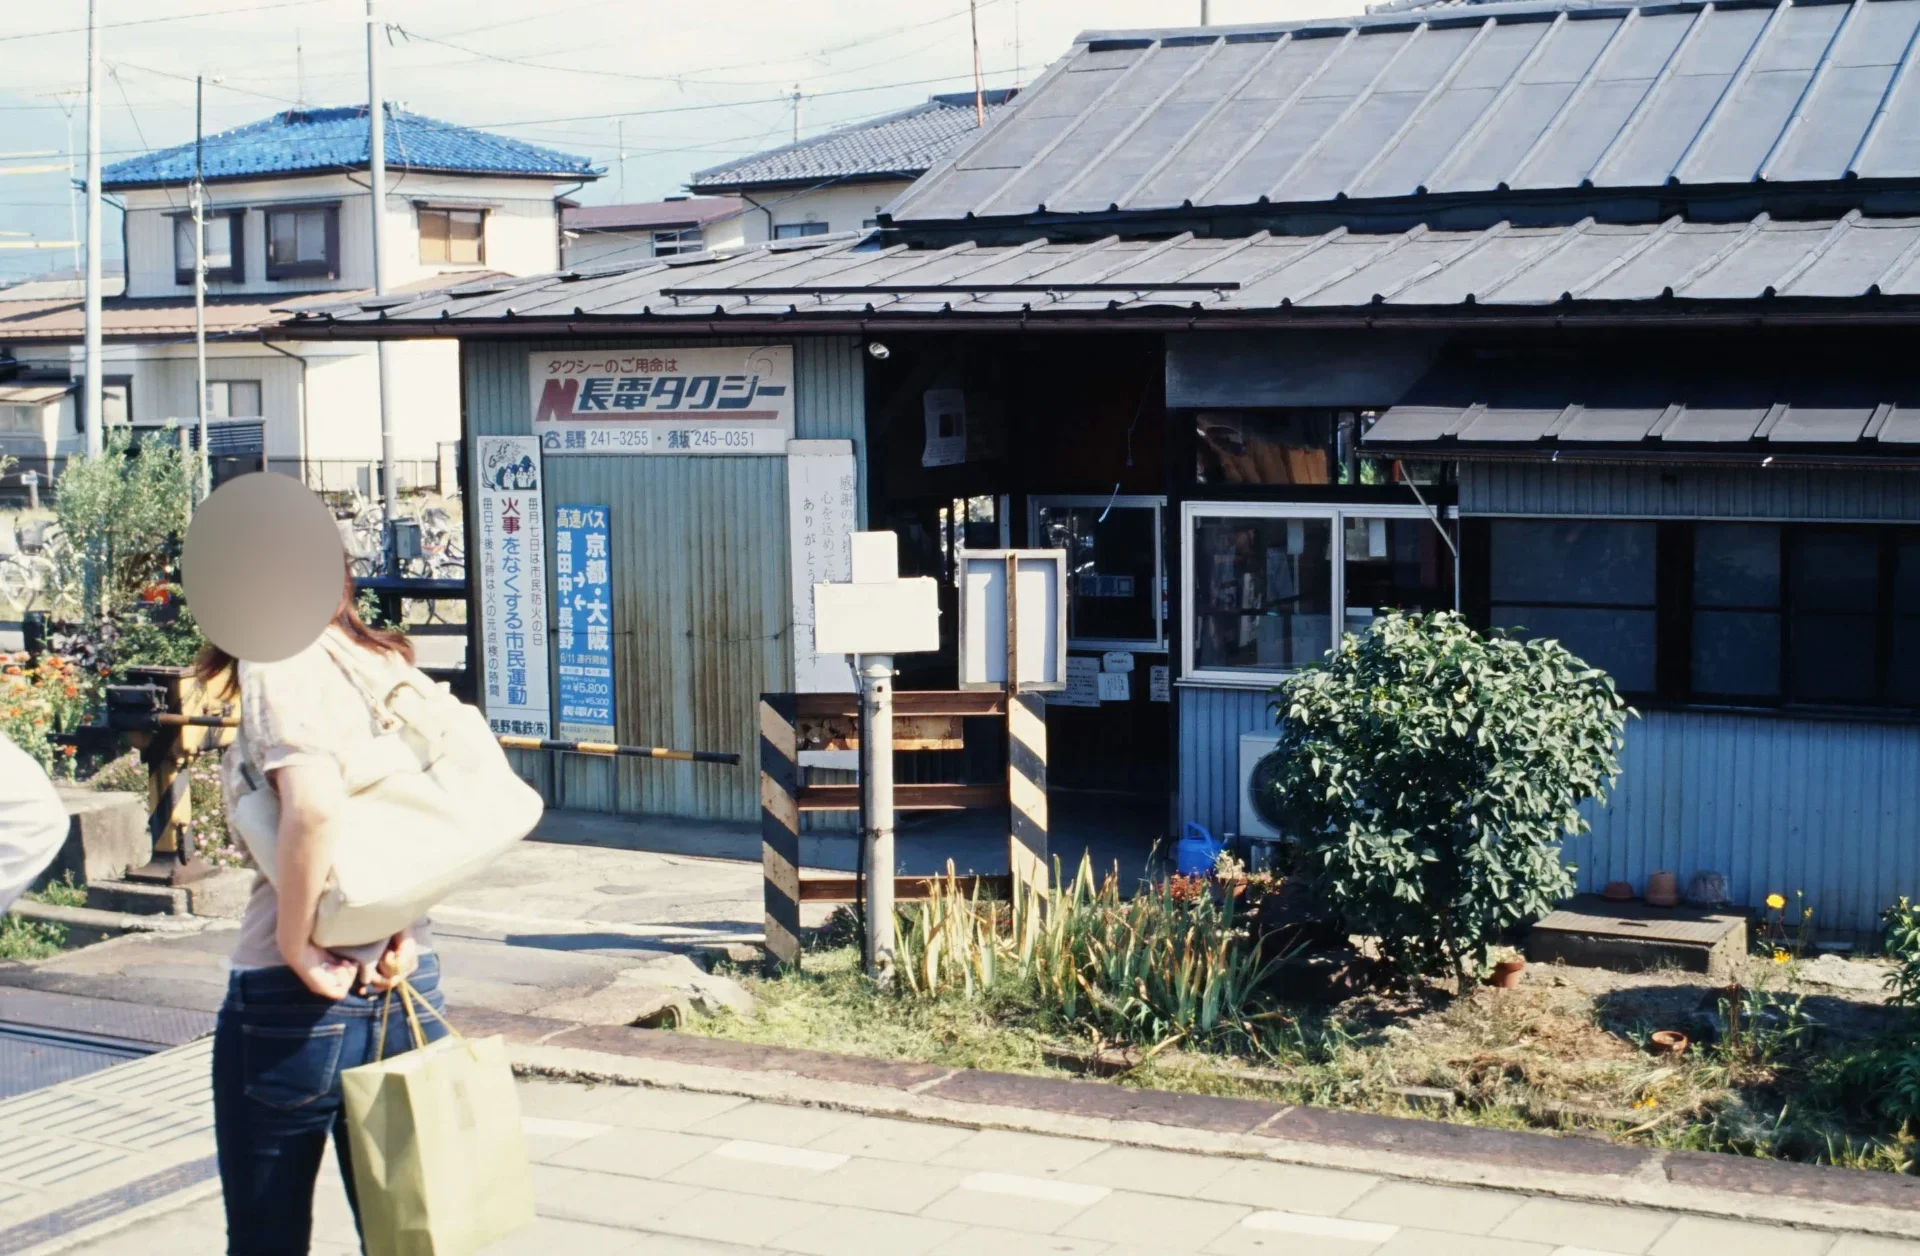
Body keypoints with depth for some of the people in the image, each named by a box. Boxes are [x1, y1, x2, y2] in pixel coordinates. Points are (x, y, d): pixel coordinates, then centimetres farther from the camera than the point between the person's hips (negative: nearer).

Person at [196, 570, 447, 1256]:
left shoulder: (276, 666, -12)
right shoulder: (394, 664, 9)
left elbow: (312, 805, -28)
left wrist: (294, 944, -18)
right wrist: (407, 927, 3)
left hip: (294, 996, -6)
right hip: (407, 986, 7)